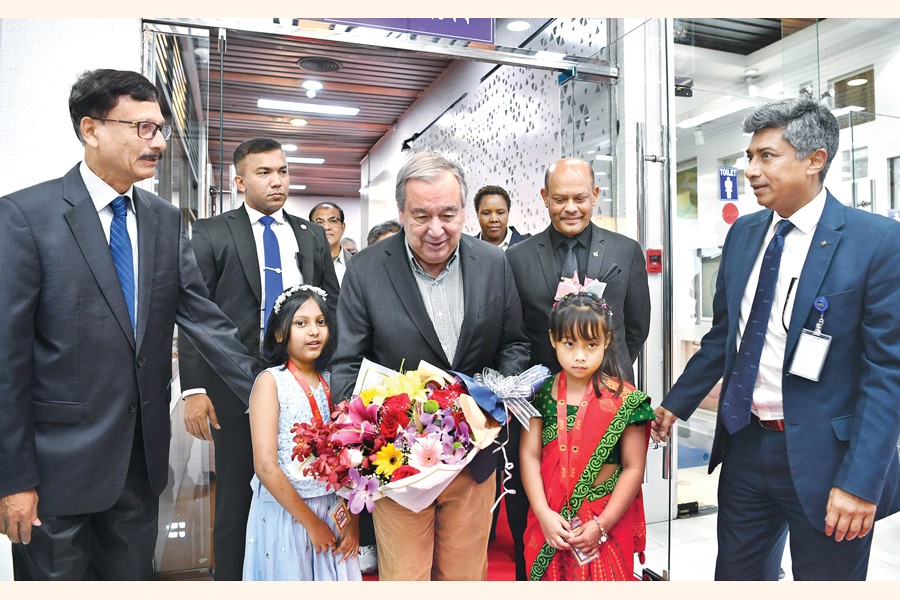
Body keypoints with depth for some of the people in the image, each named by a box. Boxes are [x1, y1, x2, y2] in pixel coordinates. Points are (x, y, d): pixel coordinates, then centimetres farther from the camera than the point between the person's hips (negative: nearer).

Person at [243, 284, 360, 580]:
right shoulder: (270, 381, -10)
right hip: (285, 512, -4)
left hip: (334, 510, 4)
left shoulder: (331, 381, 3)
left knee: (334, 577, 15)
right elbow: (265, 466, -15)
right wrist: (311, 521, -12)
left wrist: (352, 517, -4)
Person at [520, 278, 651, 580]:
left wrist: (599, 526, -12)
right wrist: (544, 514, -13)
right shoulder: (541, 393, -3)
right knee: (553, 579, 13)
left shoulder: (623, 399, -9)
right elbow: (529, 455, -4)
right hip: (551, 522, 2)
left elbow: (633, 468, -9)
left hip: (608, 524, -2)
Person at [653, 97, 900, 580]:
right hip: (745, 444, 5)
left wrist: (861, 483, -17)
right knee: (734, 577, 19)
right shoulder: (743, 233, 5)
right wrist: (676, 403, 11)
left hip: (822, 456, -5)